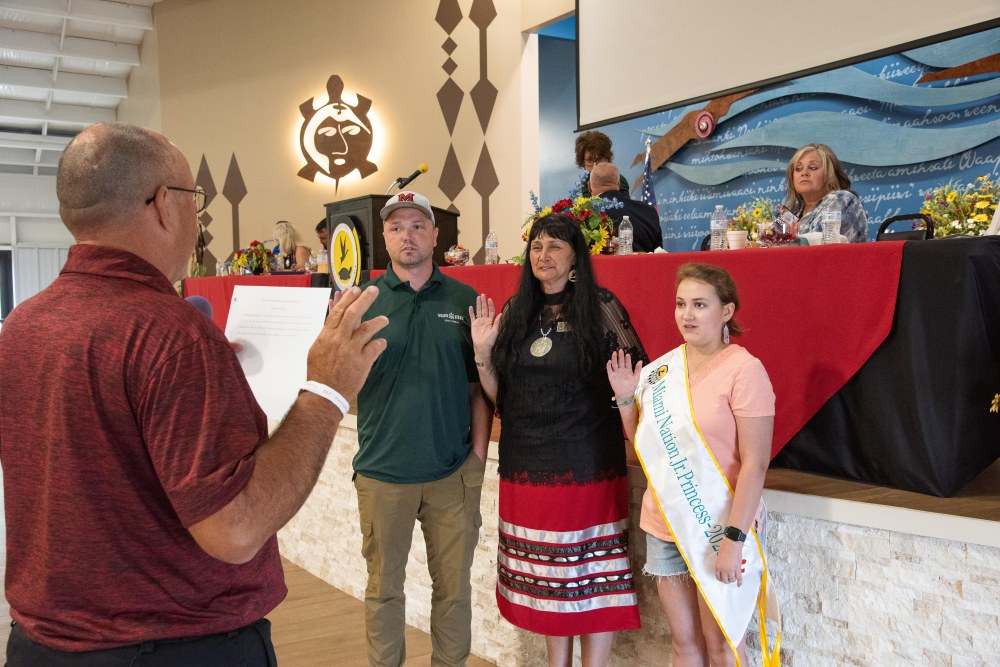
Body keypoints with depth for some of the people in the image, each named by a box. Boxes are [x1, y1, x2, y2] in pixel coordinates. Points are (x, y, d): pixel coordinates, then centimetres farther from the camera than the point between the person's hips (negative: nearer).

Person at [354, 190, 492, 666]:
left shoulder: (465, 300, 3)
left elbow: (480, 387, 5)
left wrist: (478, 454, 0)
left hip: (453, 471, 1)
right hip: (382, 471, 0)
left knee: (454, 586, 11)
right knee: (384, 586, 11)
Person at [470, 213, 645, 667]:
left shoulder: (601, 307, -2)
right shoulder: (515, 314, 8)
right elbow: (498, 395, 9)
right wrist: (483, 352, -5)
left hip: (588, 464, -4)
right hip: (527, 465, 4)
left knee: (594, 578, 1)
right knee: (546, 578, 12)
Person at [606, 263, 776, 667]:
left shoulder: (744, 369, -13)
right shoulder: (660, 369, 5)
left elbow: (755, 463, -16)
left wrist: (734, 539, -20)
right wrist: (625, 398, 0)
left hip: (718, 529, -5)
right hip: (665, 526, 5)